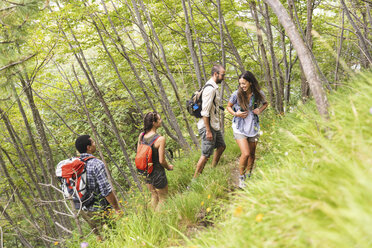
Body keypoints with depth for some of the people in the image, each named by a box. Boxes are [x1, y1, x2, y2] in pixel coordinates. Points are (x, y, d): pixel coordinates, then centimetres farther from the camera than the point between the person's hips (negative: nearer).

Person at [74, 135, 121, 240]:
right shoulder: (96, 164, -21)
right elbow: (106, 190, -23)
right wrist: (117, 208, -12)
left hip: (82, 208, 8)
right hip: (99, 209, -7)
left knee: (99, 235, 23)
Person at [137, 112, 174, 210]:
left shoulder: (141, 136, -6)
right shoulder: (160, 139, -24)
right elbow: (161, 161, -20)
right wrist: (169, 167, 0)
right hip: (157, 172, -7)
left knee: (154, 196, 26)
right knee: (163, 198, 15)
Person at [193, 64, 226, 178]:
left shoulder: (214, 87, 11)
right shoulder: (210, 89, -22)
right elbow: (205, 112, -25)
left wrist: (218, 123, 21)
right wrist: (208, 131, -24)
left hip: (214, 125, 10)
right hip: (208, 126, -10)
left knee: (221, 146, 22)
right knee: (206, 154, -4)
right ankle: (195, 178, 7)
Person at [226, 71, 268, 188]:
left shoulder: (259, 94, -5)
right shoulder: (237, 94, -11)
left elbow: (265, 103, 16)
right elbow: (229, 106, 4)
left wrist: (260, 110, -5)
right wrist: (235, 114, -15)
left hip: (253, 126, 3)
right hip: (240, 127, -3)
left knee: (252, 154, 12)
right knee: (245, 153, -15)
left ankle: (249, 175, 34)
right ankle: (241, 178, 6)